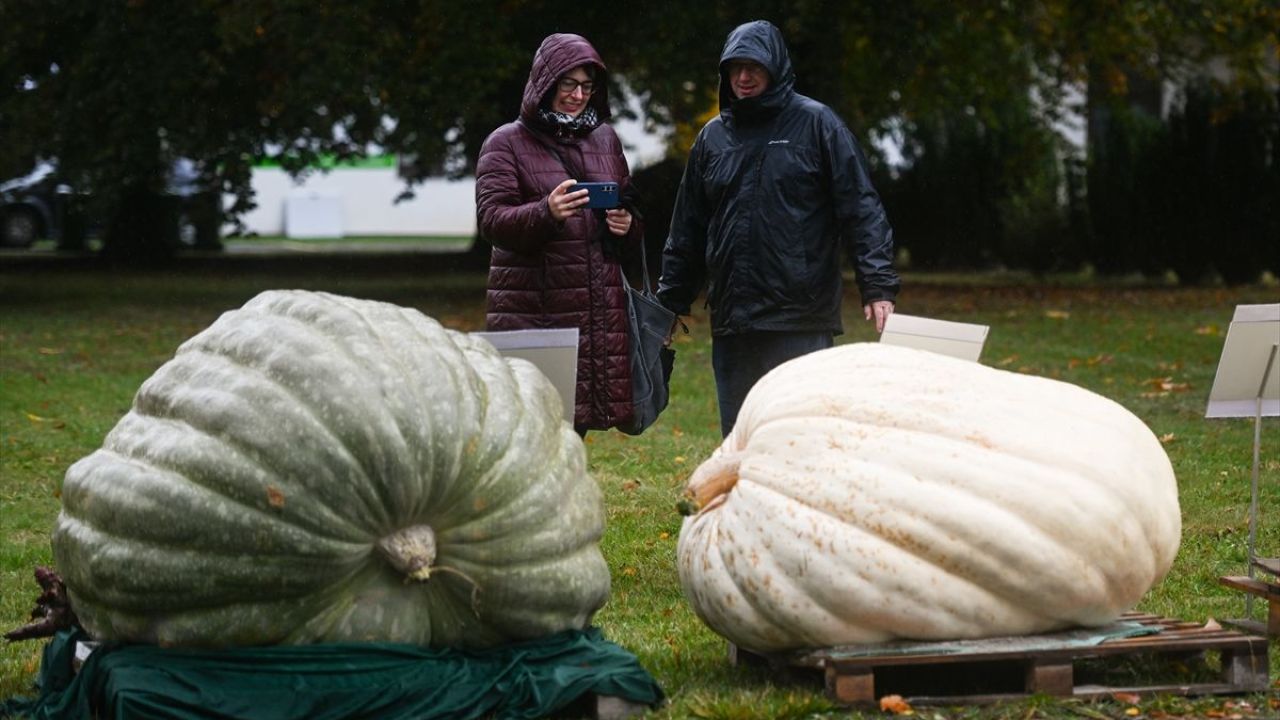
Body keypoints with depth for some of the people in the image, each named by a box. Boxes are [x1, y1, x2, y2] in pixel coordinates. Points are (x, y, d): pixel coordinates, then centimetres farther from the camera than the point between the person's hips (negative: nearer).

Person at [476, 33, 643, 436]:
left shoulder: (605, 140, 17)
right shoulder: (507, 143, 1)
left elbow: (632, 211, 26)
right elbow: (491, 219, -10)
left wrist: (627, 225, 1)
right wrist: (546, 213, -28)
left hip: (598, 312, 5)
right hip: (530, 313, -5)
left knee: (575, 427, 5)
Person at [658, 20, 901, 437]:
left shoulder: (815, 124, 0)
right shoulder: (713, 137, 13)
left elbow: (860, 210, -4)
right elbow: (688, 228, 19)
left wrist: (878, 287, -13)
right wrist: (670, 303, 17)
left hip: (801, 323, -5)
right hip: (731, 324, 5)